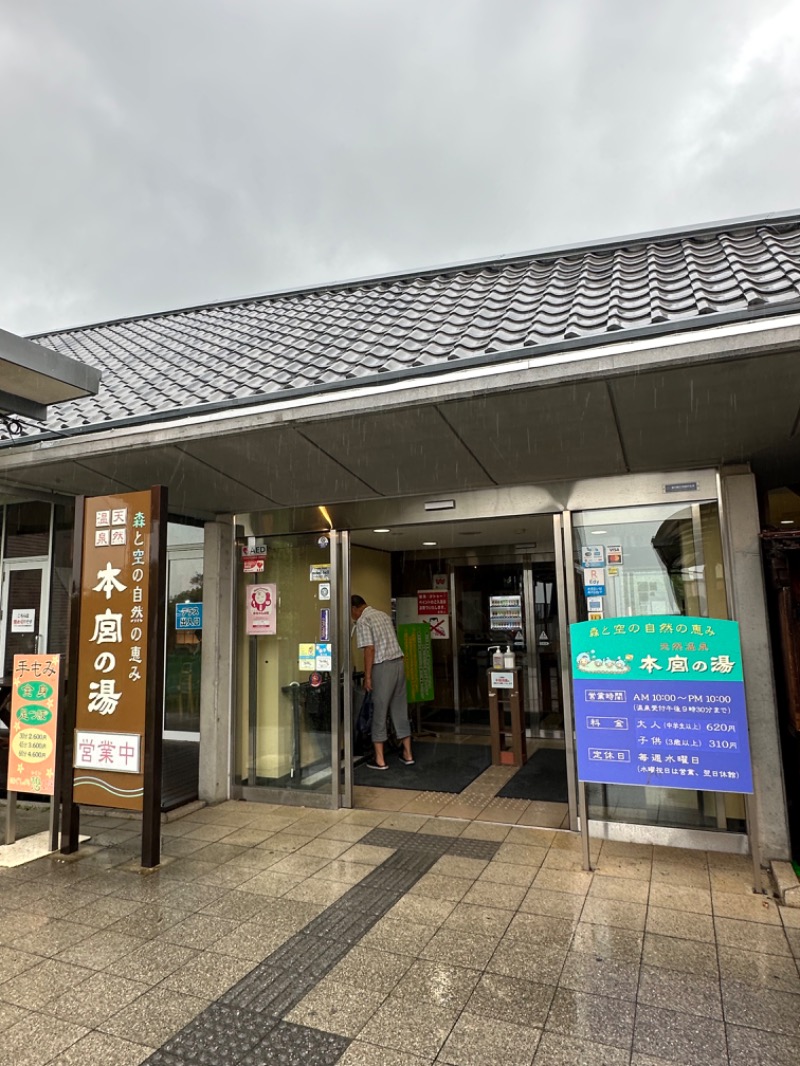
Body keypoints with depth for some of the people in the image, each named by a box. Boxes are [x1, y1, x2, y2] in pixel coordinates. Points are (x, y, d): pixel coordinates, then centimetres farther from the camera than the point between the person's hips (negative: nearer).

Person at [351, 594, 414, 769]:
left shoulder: (362, 621, -7)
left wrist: (367, 676, -10)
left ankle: (380, 760, 7)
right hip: (399, 663, 7)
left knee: (379, 712, 1)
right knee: (400, 710, 13)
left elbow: (369, 649, -15)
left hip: (383, 667, -7)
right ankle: (408, 754, 19)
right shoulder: (383, 615, 17)